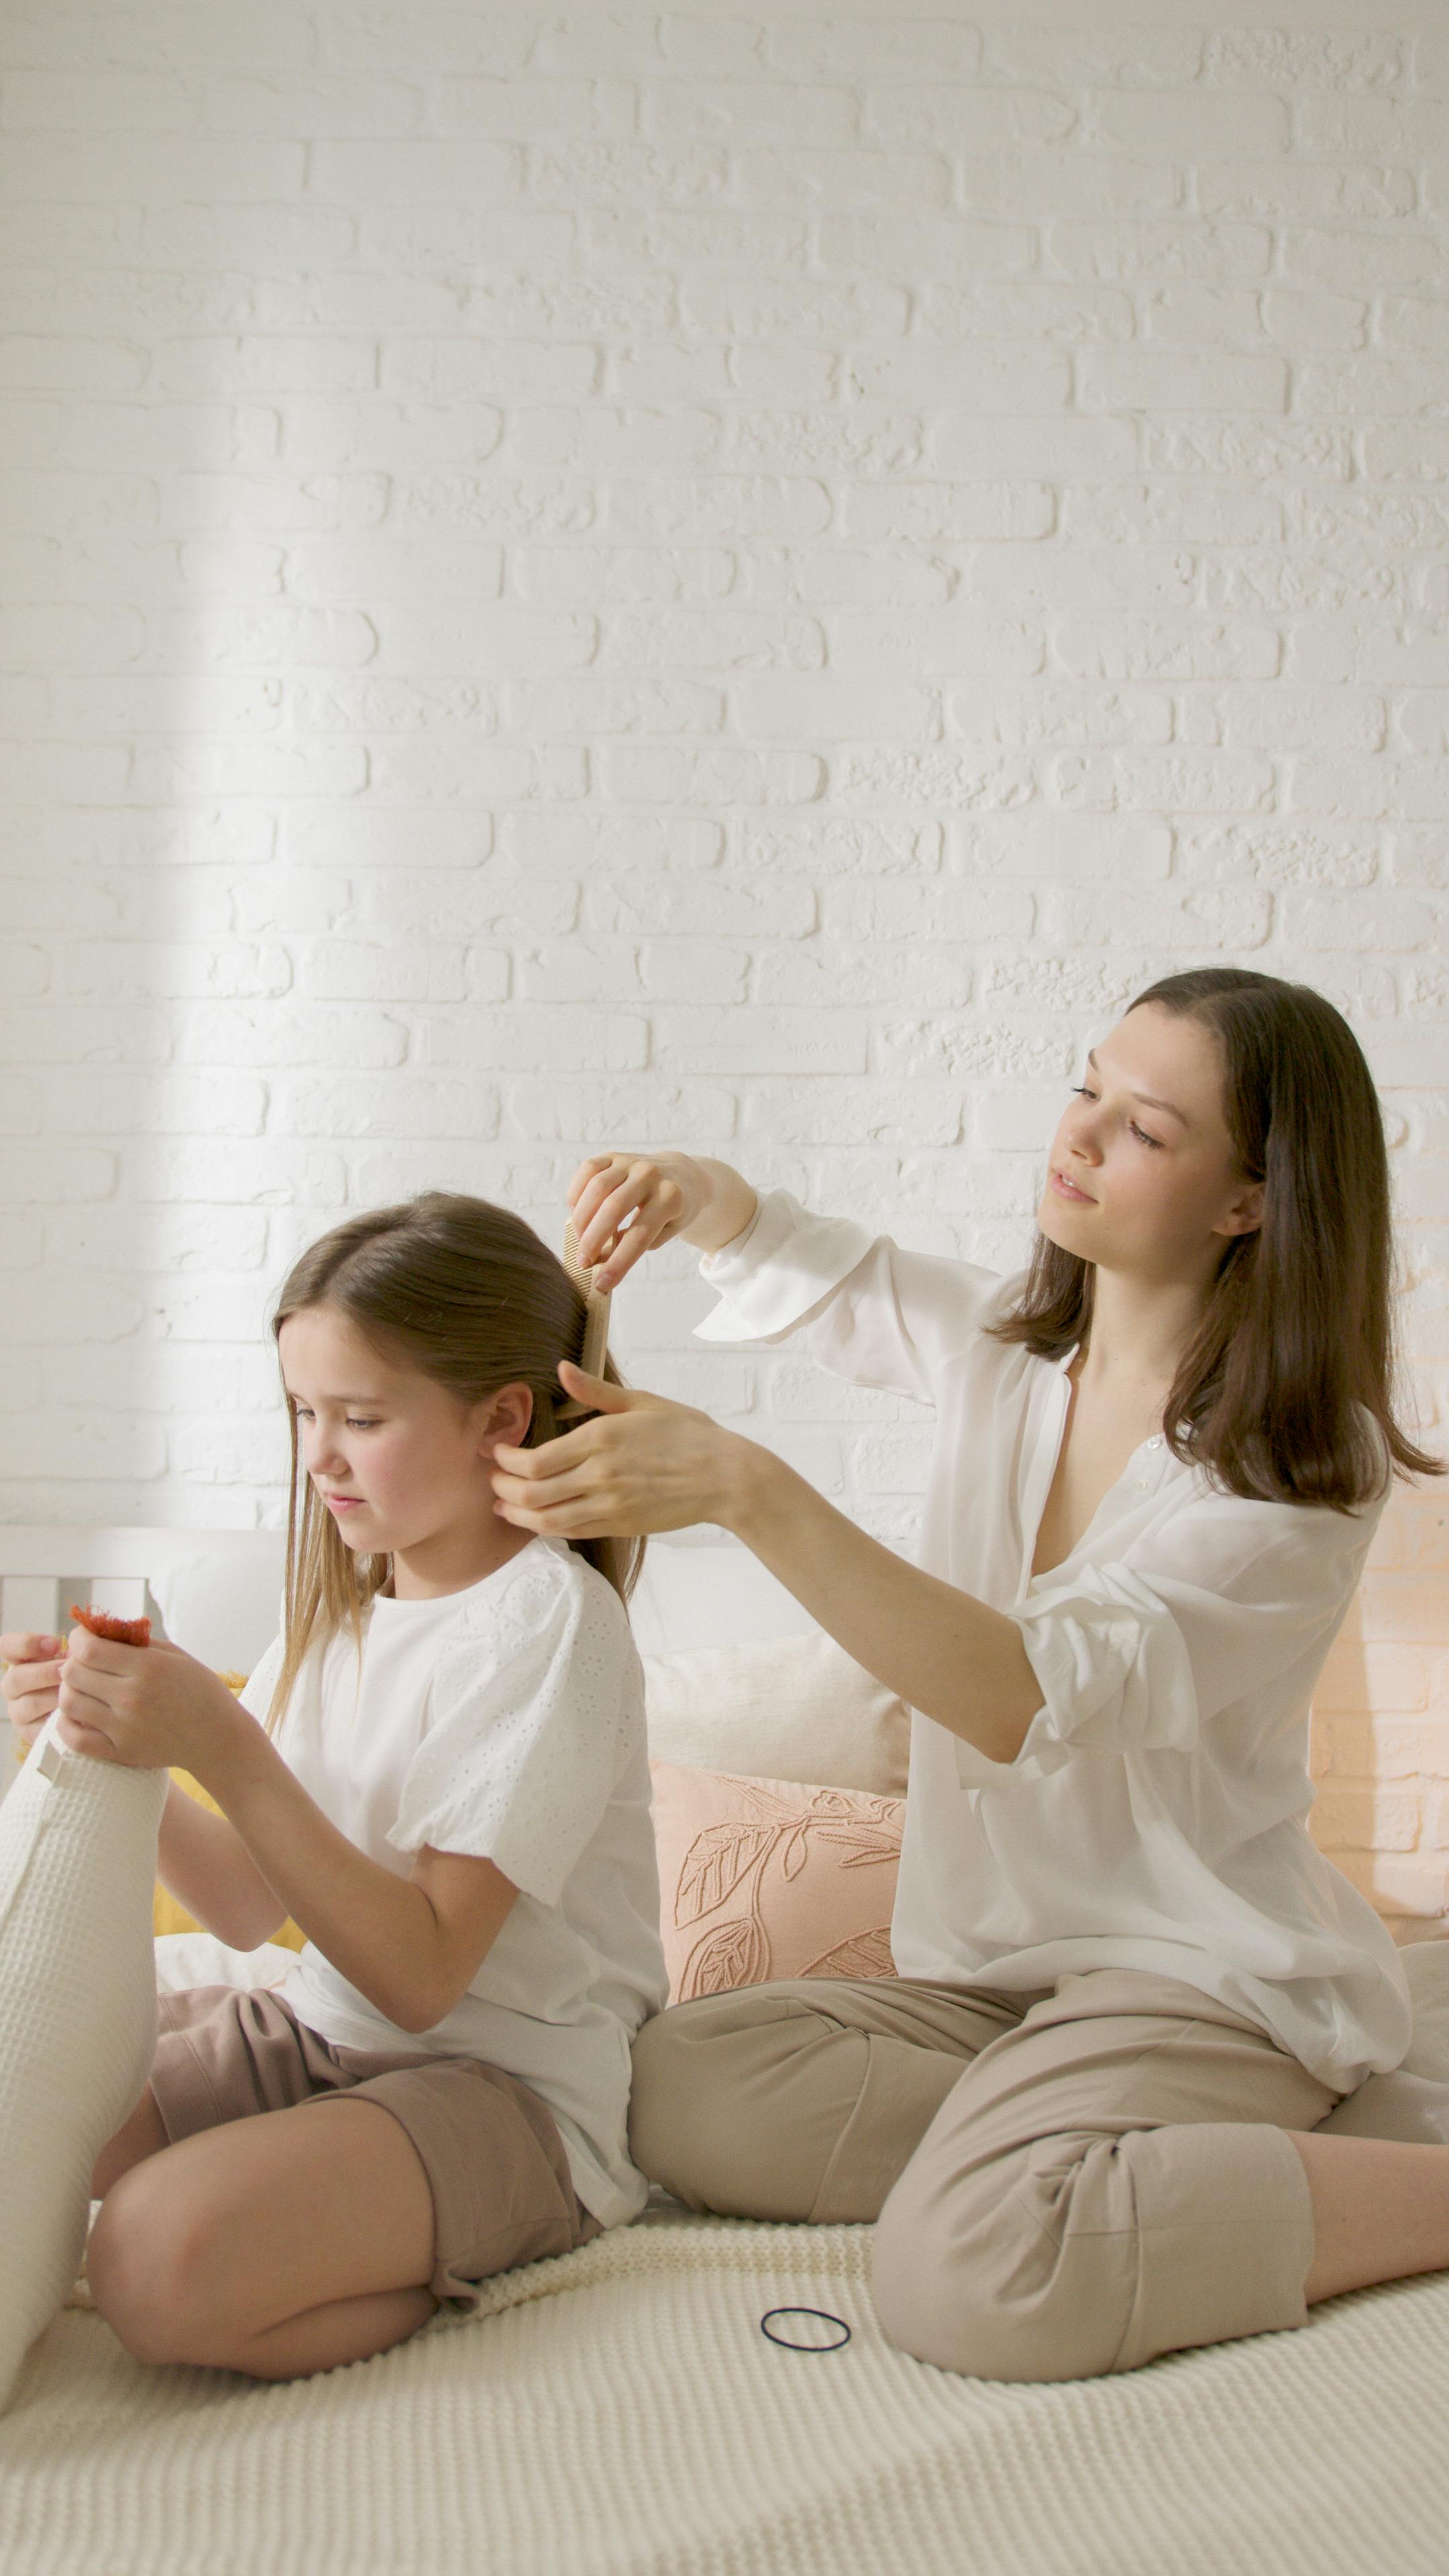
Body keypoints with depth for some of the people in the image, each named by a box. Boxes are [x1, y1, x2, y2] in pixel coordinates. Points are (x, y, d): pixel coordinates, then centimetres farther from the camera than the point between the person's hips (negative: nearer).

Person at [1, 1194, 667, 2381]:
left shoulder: (547, 1616, -15)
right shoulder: (343, 1600, 9)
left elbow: (421, 1973, -21)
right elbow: (250, 1908, 8)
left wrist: (223, 1748, -26)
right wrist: (130, 1748, -9)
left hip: (509, 2089, -8)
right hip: (317, 2030, 8)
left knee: (166, 2256, -31)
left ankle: (438, 2277, -4)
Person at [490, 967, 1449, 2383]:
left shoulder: (1301, 1464, -16)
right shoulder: (1001, 1344, 4)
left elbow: (1036, 1702, -28)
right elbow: (809, 1267, 19)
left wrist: (744, 1489, -35)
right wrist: (692, 1189, -6)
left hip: (1200, 1970, -6)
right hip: (982, 1968, 6)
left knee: (973, 2273, -31)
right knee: (673, 2089, -17)